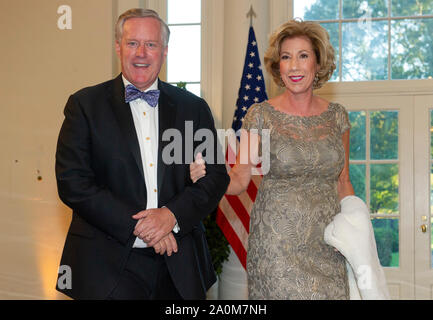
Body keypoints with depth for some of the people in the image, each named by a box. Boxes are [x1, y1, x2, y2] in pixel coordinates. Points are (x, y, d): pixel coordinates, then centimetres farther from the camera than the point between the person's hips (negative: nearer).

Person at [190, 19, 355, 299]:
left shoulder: (337, 116, 6)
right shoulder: (261, 115, -2)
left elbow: (342, 182, 13)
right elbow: (240, 179, -1)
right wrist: (207, 174, -19)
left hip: (327, 243, 3)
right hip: (277, 242, -3)